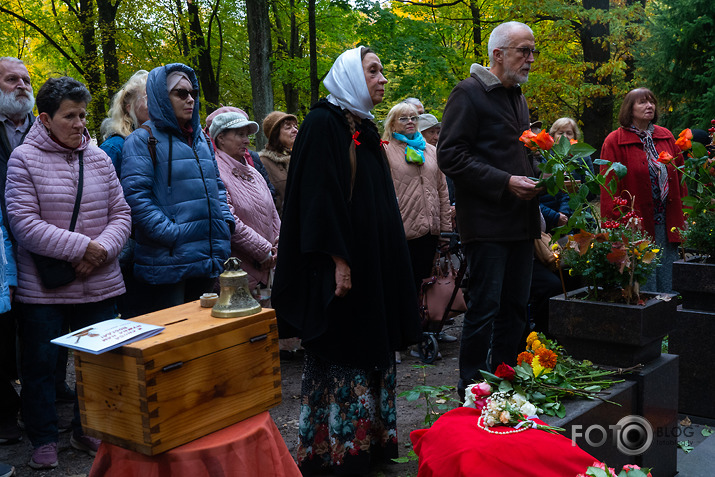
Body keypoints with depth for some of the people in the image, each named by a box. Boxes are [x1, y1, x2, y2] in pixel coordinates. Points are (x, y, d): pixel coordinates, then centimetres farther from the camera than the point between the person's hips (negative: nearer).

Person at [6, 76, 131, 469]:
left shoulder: (98, 158, 6)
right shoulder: (24, 158, -5)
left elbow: (120, 214, 7)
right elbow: (23, 222, -13)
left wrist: (102, 250, -12)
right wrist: (81, 247, -18)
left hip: (98, 285, 4)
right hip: (41, 288, -3)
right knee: (39, 364, 8)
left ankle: (89, 431, 30)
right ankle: (44, 438, 26)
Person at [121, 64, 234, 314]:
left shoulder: (200, 139, 18)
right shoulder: (143, 140, -5)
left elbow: (216, 183, 25)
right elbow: (136, 196, -14)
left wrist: (226, 221, 9)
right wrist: (172, 235, -21)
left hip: (208, 261, 7)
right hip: (167, 263, -7)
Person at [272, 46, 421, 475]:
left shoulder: (365, 128, 15)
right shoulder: (323, 123, -10)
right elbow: (319, 196, -19)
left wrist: (389, 260, 16)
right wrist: (337, 260, -23)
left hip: (374, 261, 9)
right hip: (343, 264, -8)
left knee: (369, 351, 13)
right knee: (340, 355, 0)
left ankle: (369, 438, 24)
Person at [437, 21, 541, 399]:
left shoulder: (518, 97, 20)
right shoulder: (469, 93, -7)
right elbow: (450, 156, -15)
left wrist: (538, 178, 9)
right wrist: (505, 182, -19)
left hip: (521, 223, 9)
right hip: (487, 223, -8)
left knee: (515, 307, 12)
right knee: (484, 309, -5)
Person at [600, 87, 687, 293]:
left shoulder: (666, 137, 12)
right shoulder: (614, 142, -3)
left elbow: (680, 176, 15)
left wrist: (682, 219, 9)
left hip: (667, 223, 5)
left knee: (668, 282, 9)